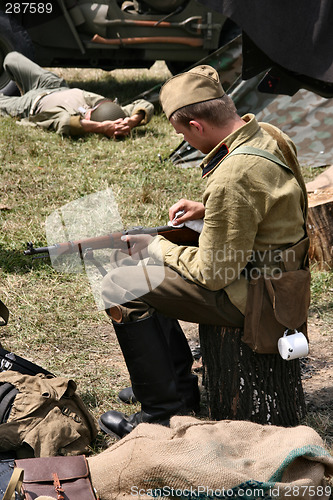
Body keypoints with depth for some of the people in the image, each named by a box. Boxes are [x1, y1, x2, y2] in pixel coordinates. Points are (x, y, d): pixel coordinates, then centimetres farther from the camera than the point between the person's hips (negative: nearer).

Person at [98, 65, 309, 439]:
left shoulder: (233, 179, -30)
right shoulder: (265, 134, 0)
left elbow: (211, 274, -23)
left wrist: (156, 248, -8)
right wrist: (207, 209, 9)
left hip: (248, 295, -10)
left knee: (121, 286, -7)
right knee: (145, 273, 18)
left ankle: (165, 412, 1)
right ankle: (181, 387, 24)